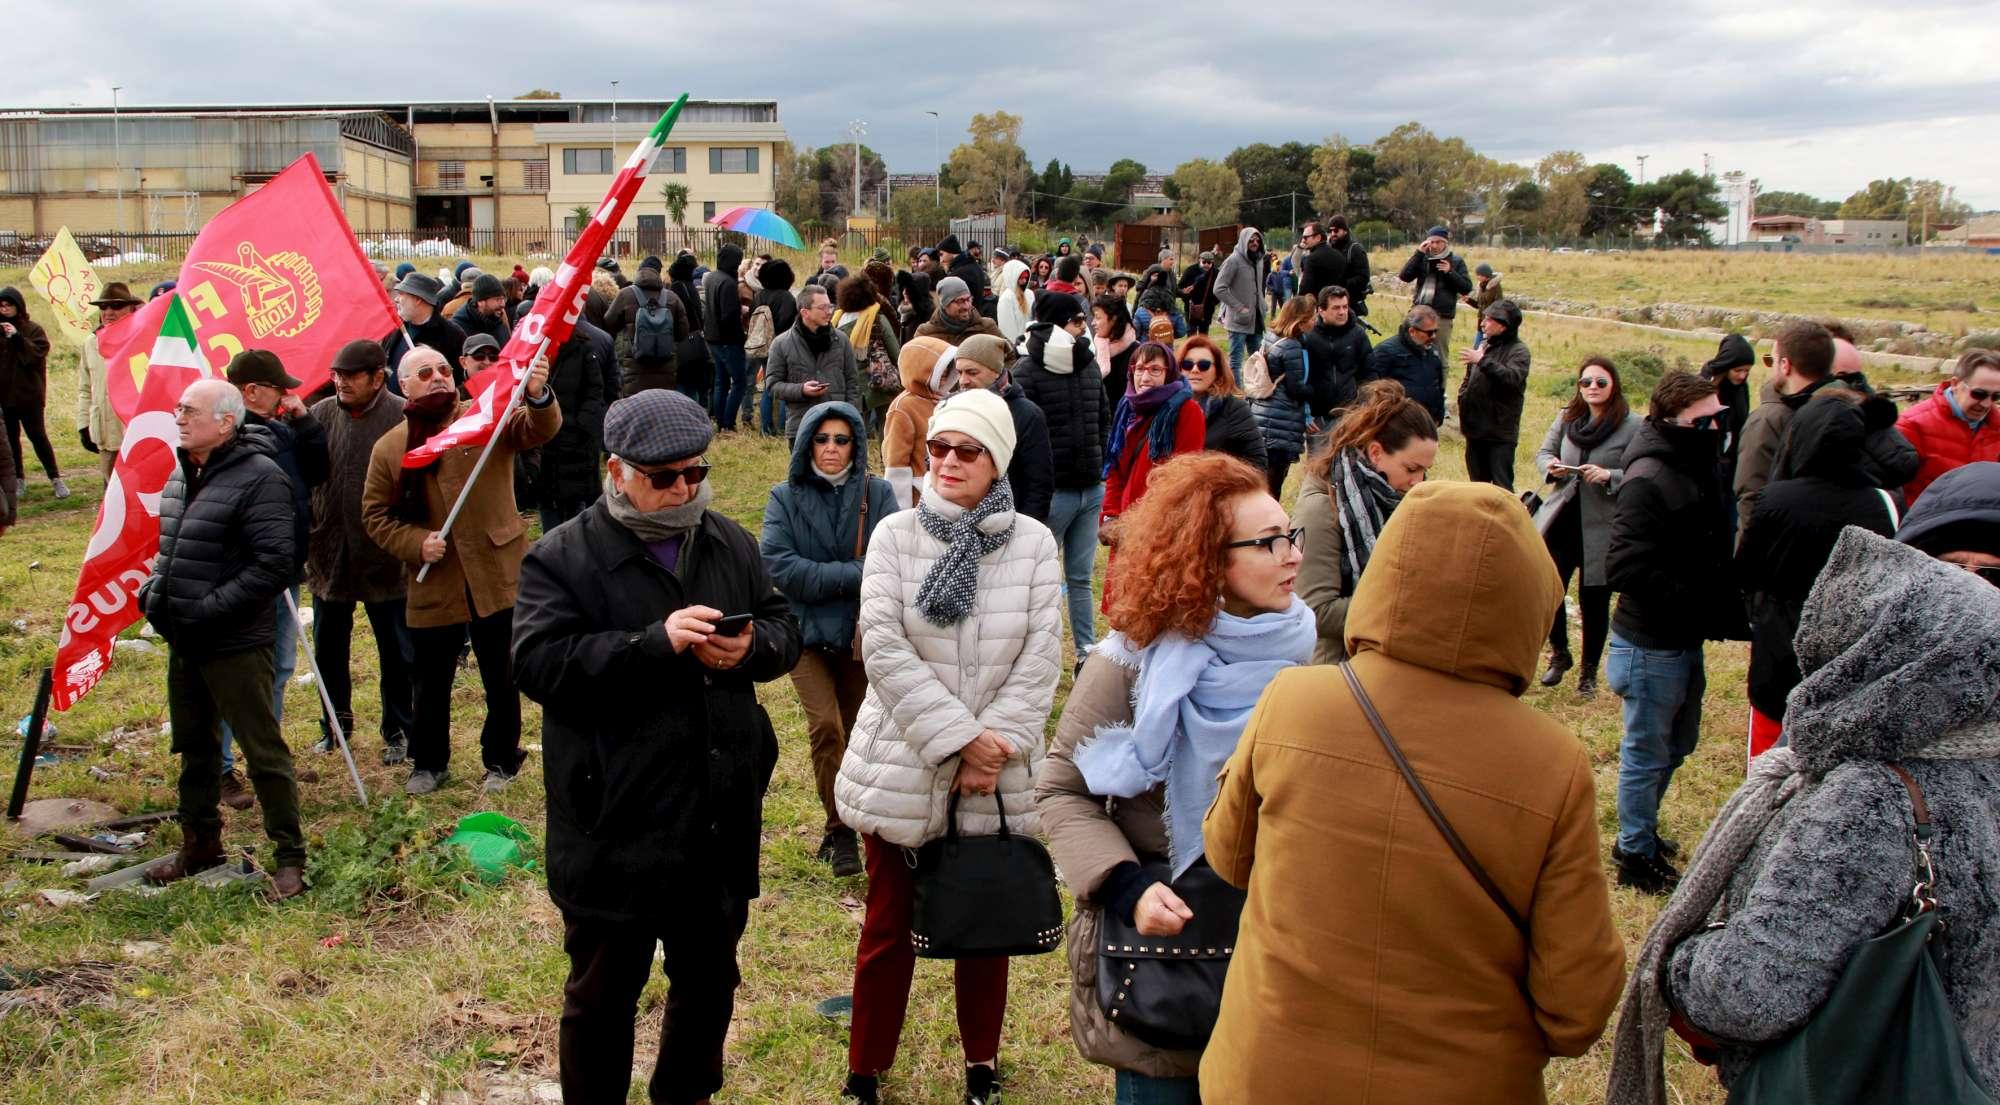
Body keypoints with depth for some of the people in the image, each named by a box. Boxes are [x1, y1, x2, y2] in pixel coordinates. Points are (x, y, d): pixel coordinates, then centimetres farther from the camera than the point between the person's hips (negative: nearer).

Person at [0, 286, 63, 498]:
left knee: (38, 436, -2)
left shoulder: (33, 329, -2)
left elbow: (38, 353, -15)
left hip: (28, 394, -4)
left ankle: (55, 479, 5)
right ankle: (18, 480, 17)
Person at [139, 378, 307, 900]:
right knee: (194, 745, 20)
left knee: (263, 751, 0)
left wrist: (210, 609, -23)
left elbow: (273, 565, -22)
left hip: (235, 645, -9)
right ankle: (200, 844, 36)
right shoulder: (182, 474, 10)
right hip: (182, 641, 9)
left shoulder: (259, 478, -17)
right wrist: (152, 590, 6)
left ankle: (289, 856, 10)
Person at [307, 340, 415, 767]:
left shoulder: (404, 418, -13)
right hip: (329, 554, 4)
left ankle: (398, 731, 24)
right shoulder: (319, 414, 0)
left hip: (386, 557, -4)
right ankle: (336, 725, 34)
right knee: (328, 648, 17)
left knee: (396, 652, 8)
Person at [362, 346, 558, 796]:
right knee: (432, 683, 15)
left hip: (496, 577, -2)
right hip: (433, 587, 2)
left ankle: (501, 760, 28)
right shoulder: (389, 448, 3)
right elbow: (376, 515, 7)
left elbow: (538, 430, -20)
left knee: (501, 679, 9)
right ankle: (429, 762, 35)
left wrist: (538, 396, -42)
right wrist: (416, 543, -11)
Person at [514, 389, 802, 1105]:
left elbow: (784, 627, 10)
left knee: (710, 978, 22)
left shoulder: (732, 544, 7)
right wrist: (656, 642, -29)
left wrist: (752, 647, -14)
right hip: (615, 829, -5)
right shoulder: (561, 559, -9)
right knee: (603, 992, 12)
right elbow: (539, 664, -20)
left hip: (720, 824, 5)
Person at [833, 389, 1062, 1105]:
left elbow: (1041, 657, -5)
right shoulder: (895, 535, -3)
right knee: (888, 930, 10)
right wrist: (959, 737, -17)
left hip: (997, 776, 1)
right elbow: (883, 648, -12)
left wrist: (996, 742, -15)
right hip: (902, 767, 0)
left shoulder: (1034, 544, -1)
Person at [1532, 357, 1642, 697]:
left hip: (1601, 528, -3)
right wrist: (1550, 465, -9)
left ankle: (1589, 672, 24)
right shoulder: (1566, 417, 4)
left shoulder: (1633, 427, -10)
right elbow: (1543, 452, 13)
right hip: (1561, 519, 4)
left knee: (1594, 601, 5)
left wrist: (1609, 476, -25)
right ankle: (1559, 655, 30)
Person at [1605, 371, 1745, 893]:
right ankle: (1636, 858, 20)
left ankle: (1640, 833, 40)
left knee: (1677, 744, 22)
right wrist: (1701, 602, -27)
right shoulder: (1648, 481, -22)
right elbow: (1625, 569, -29)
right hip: (1652, 645, -9)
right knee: (1647, 752, 5)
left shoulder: (1698, 469, 7)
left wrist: (1722, 606, 0)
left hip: (1686, 639, 9)